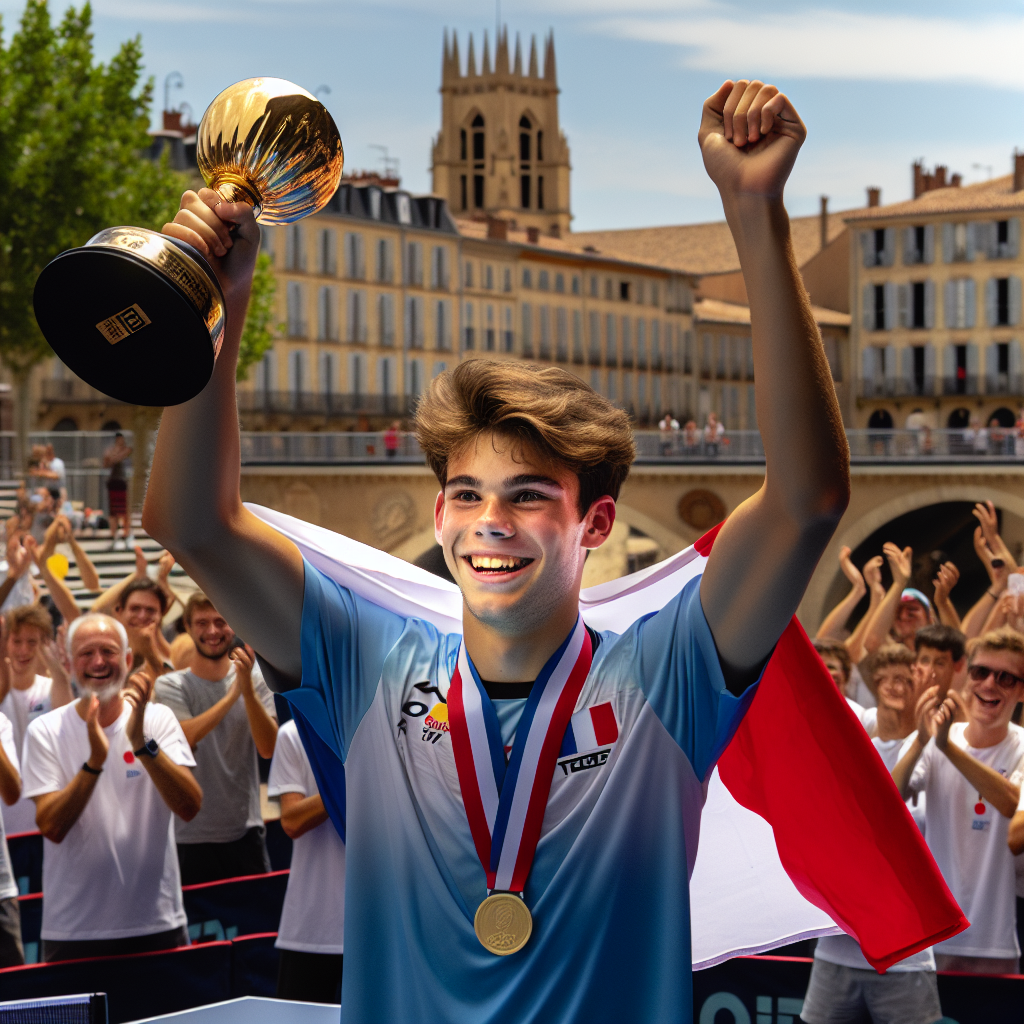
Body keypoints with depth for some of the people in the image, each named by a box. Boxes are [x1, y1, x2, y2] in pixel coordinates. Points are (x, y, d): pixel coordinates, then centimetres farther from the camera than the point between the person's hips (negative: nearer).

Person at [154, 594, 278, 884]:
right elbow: (185, 738, -19)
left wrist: (248, 688, -18)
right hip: (194, 834, -2)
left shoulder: (255, 679, 4)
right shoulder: (171, 685, -1)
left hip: (246, 830, 2)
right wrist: (233, 693, -22)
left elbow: (268, 748, -7)